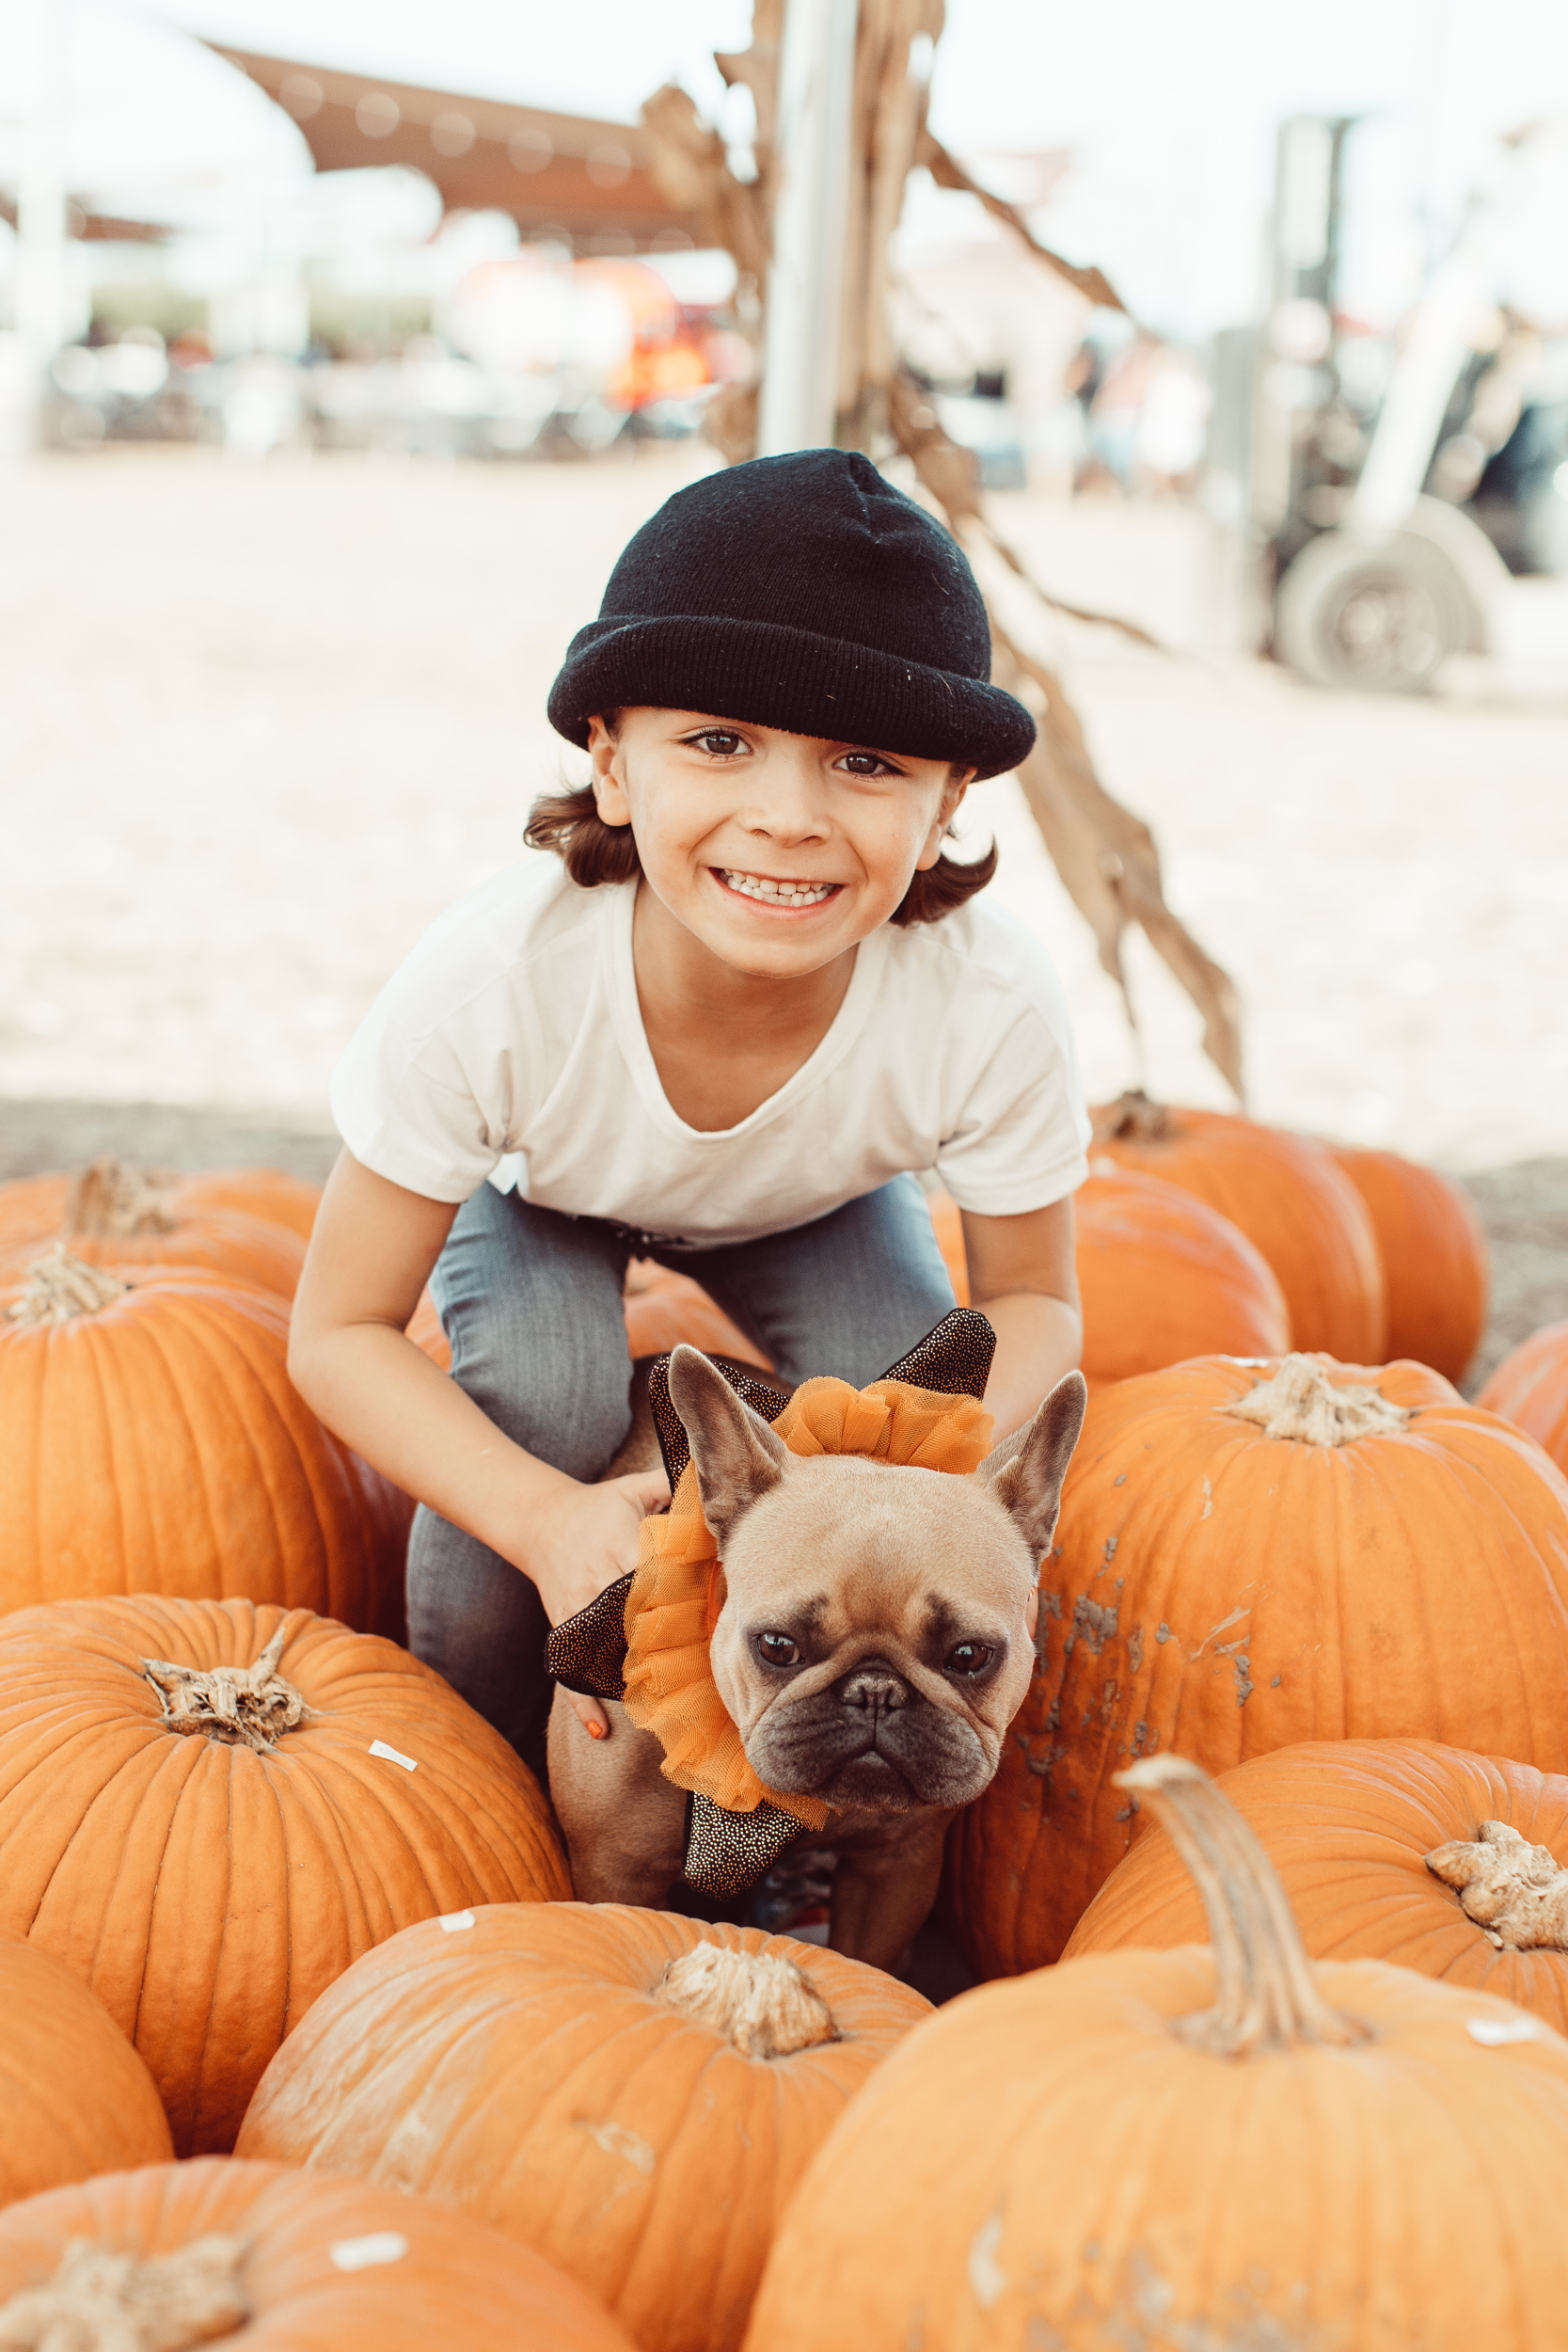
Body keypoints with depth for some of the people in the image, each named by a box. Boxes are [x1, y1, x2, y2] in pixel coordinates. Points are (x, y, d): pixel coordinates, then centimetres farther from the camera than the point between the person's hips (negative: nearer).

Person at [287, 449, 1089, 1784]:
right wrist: (547, 1519, -45)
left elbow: (1036, 1305, -19)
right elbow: (341, 1333, -29)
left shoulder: (992, 1005, -39)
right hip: (543, 1188, -1)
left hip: (819, 1200, 2)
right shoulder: (491, 982, -42)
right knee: (542, 1384, -30)